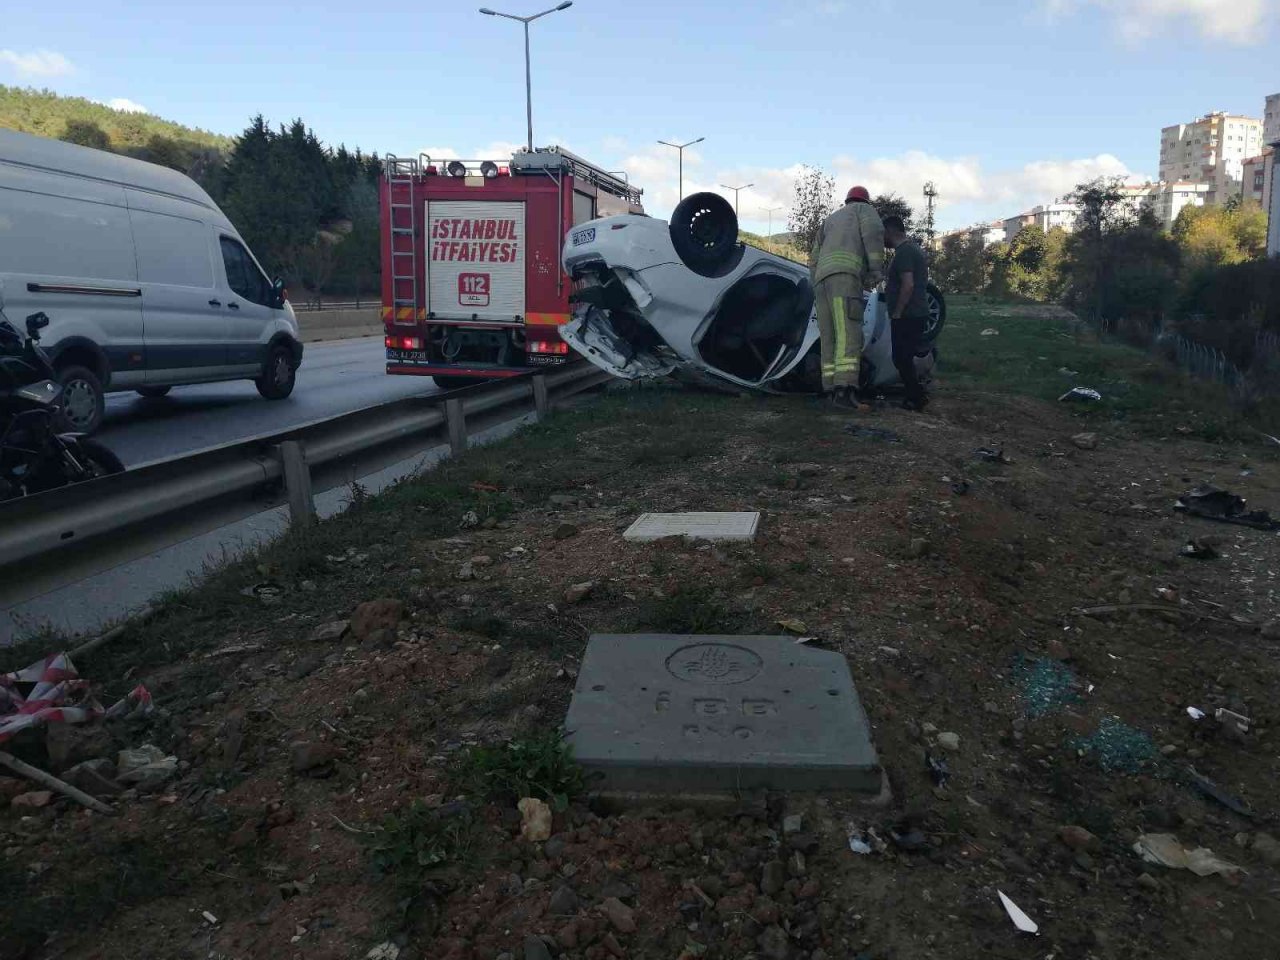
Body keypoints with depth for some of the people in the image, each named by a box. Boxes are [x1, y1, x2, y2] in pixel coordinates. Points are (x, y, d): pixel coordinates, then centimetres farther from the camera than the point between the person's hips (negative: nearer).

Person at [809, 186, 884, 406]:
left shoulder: (830, 220, 38)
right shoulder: (865, 210, 21)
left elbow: (814, 259, 30)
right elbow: (873, 231, -2)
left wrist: (819, 289, 31)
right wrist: (876, 270, -4)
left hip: (821, 278, 7)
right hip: (845, 274, -7)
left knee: (830, 337, 4)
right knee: (849, 332, -19)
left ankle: (831, 390, -6)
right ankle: (845, 388, -35)